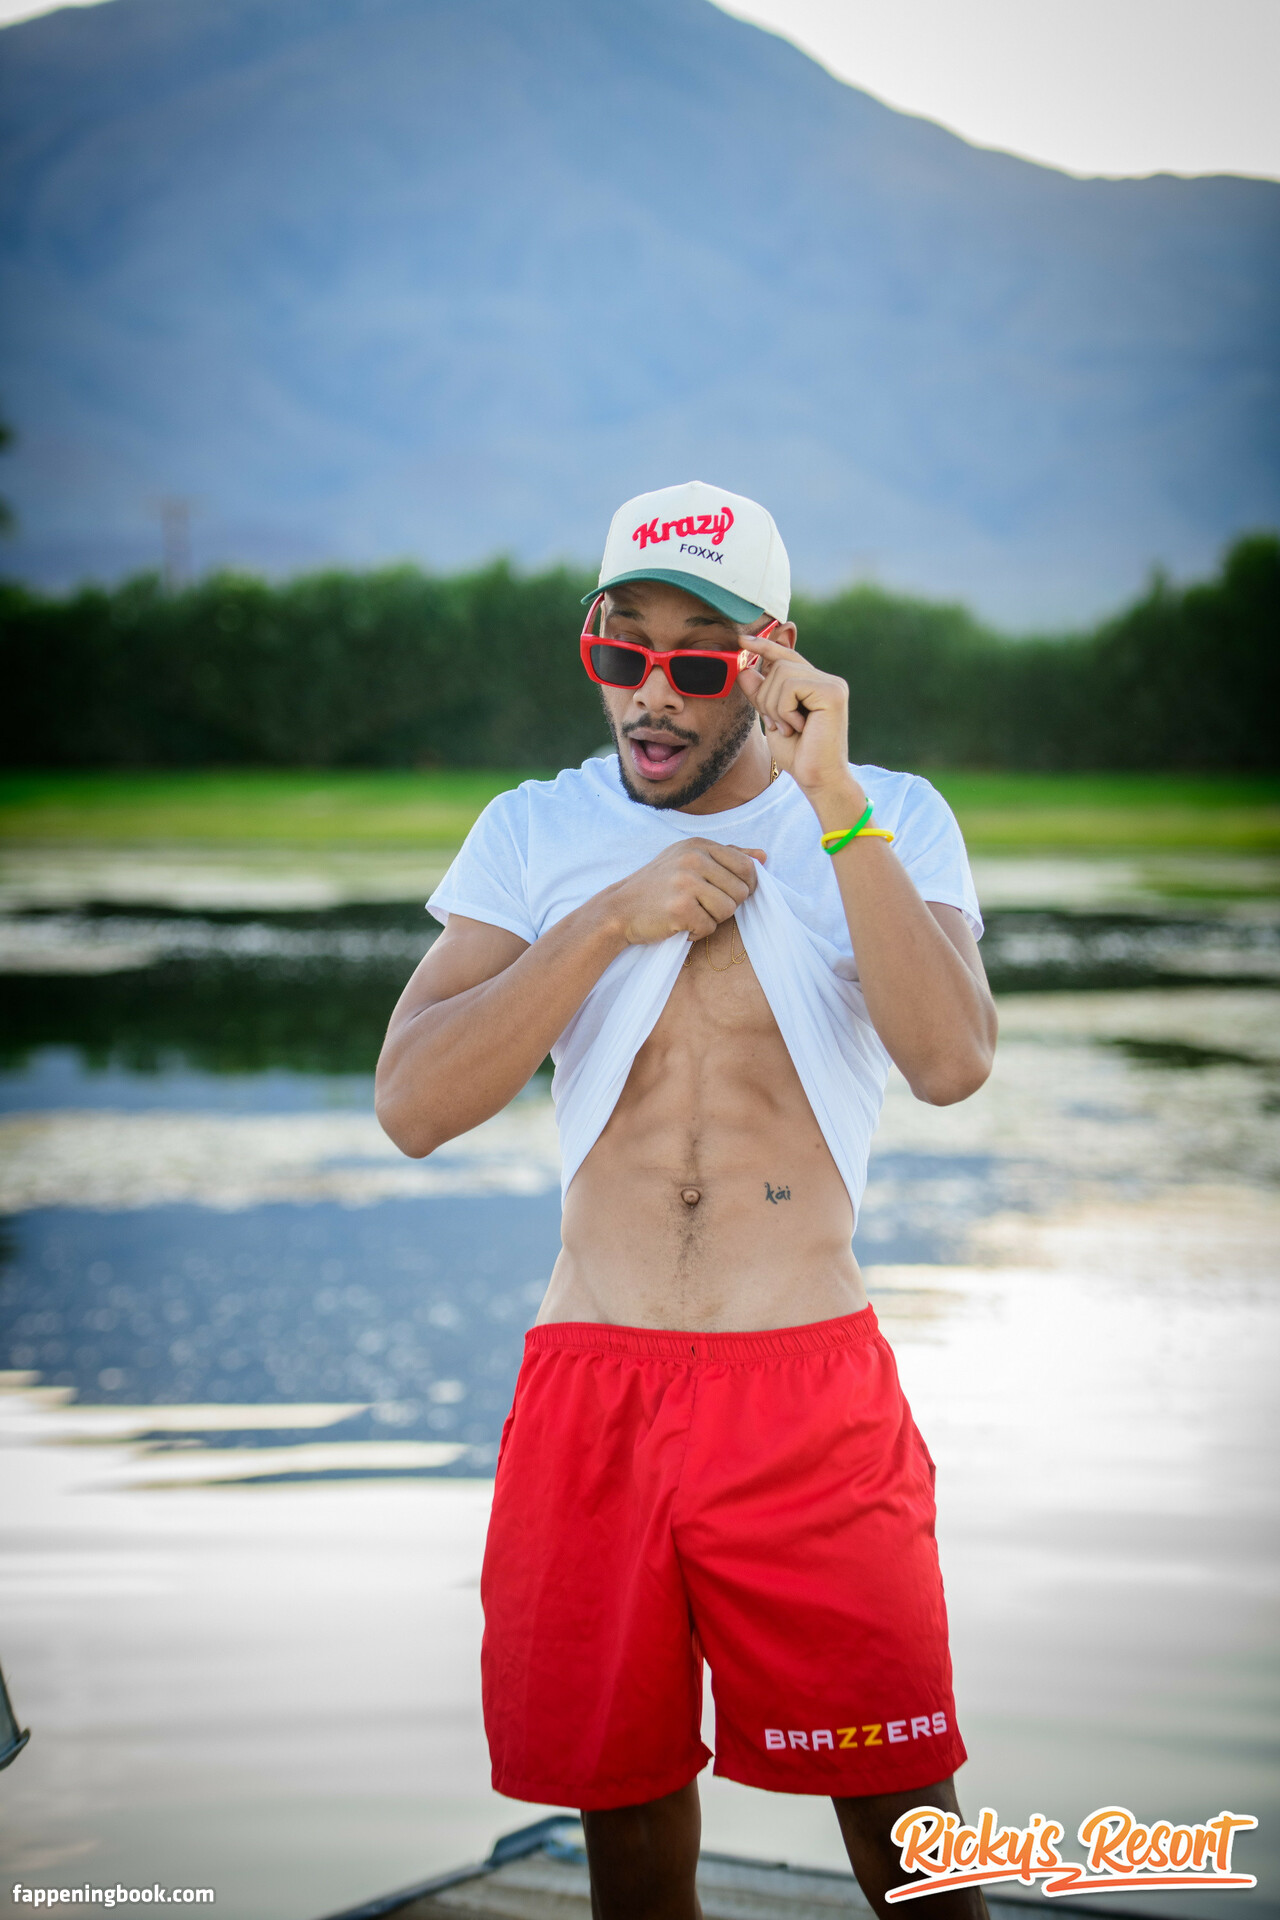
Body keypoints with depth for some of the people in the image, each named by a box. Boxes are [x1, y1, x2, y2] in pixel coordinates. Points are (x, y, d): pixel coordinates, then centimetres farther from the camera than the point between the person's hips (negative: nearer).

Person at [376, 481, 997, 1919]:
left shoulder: (891, 823, 4)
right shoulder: (535, 834, 7)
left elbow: (952, 1063, -15)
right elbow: (411, 1103, -5)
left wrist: (834, 806, -19)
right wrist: (612, 918, -12)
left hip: (811, 1382, -1)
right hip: (589, 1378, 2)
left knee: (893, 1799, 3)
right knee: (620, 1789, 10)